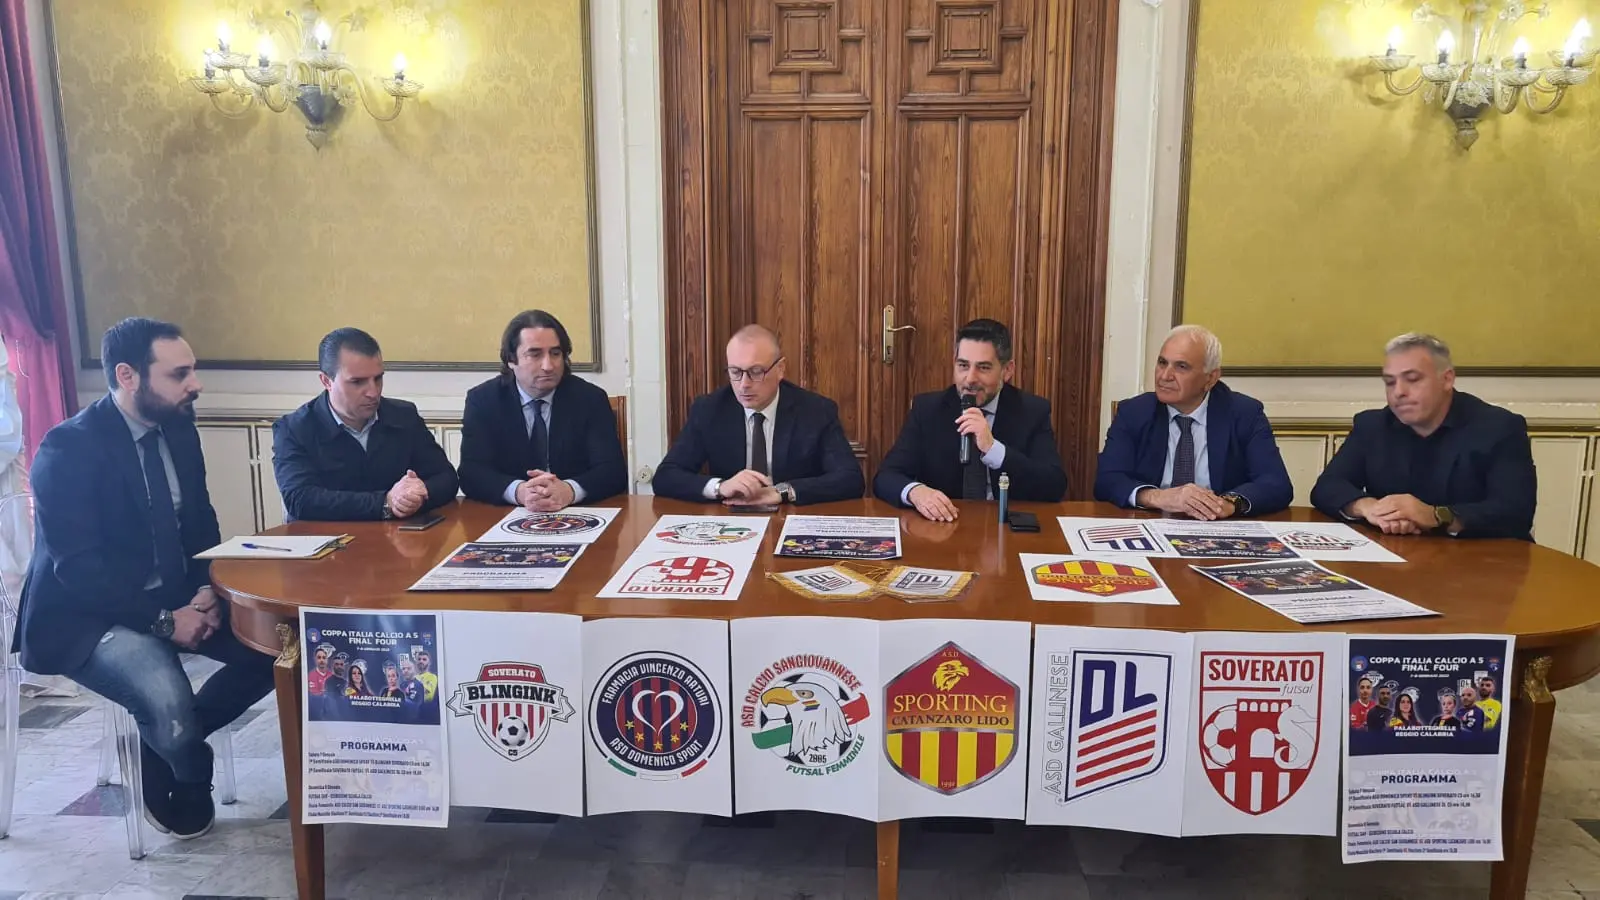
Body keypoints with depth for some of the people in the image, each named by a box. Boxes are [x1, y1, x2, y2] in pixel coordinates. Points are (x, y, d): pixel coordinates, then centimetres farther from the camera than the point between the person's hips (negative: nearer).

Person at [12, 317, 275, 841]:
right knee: (168, 703, -31)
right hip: (89, 616, -7)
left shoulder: (178, 429, 3)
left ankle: (167, 738, 6)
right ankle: (190, 786, 4)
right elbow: (76, 567, -21)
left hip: (174, 599, 7)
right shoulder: (68, 448, -17)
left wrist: (206, 590, -8)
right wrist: (164, 620, -24)